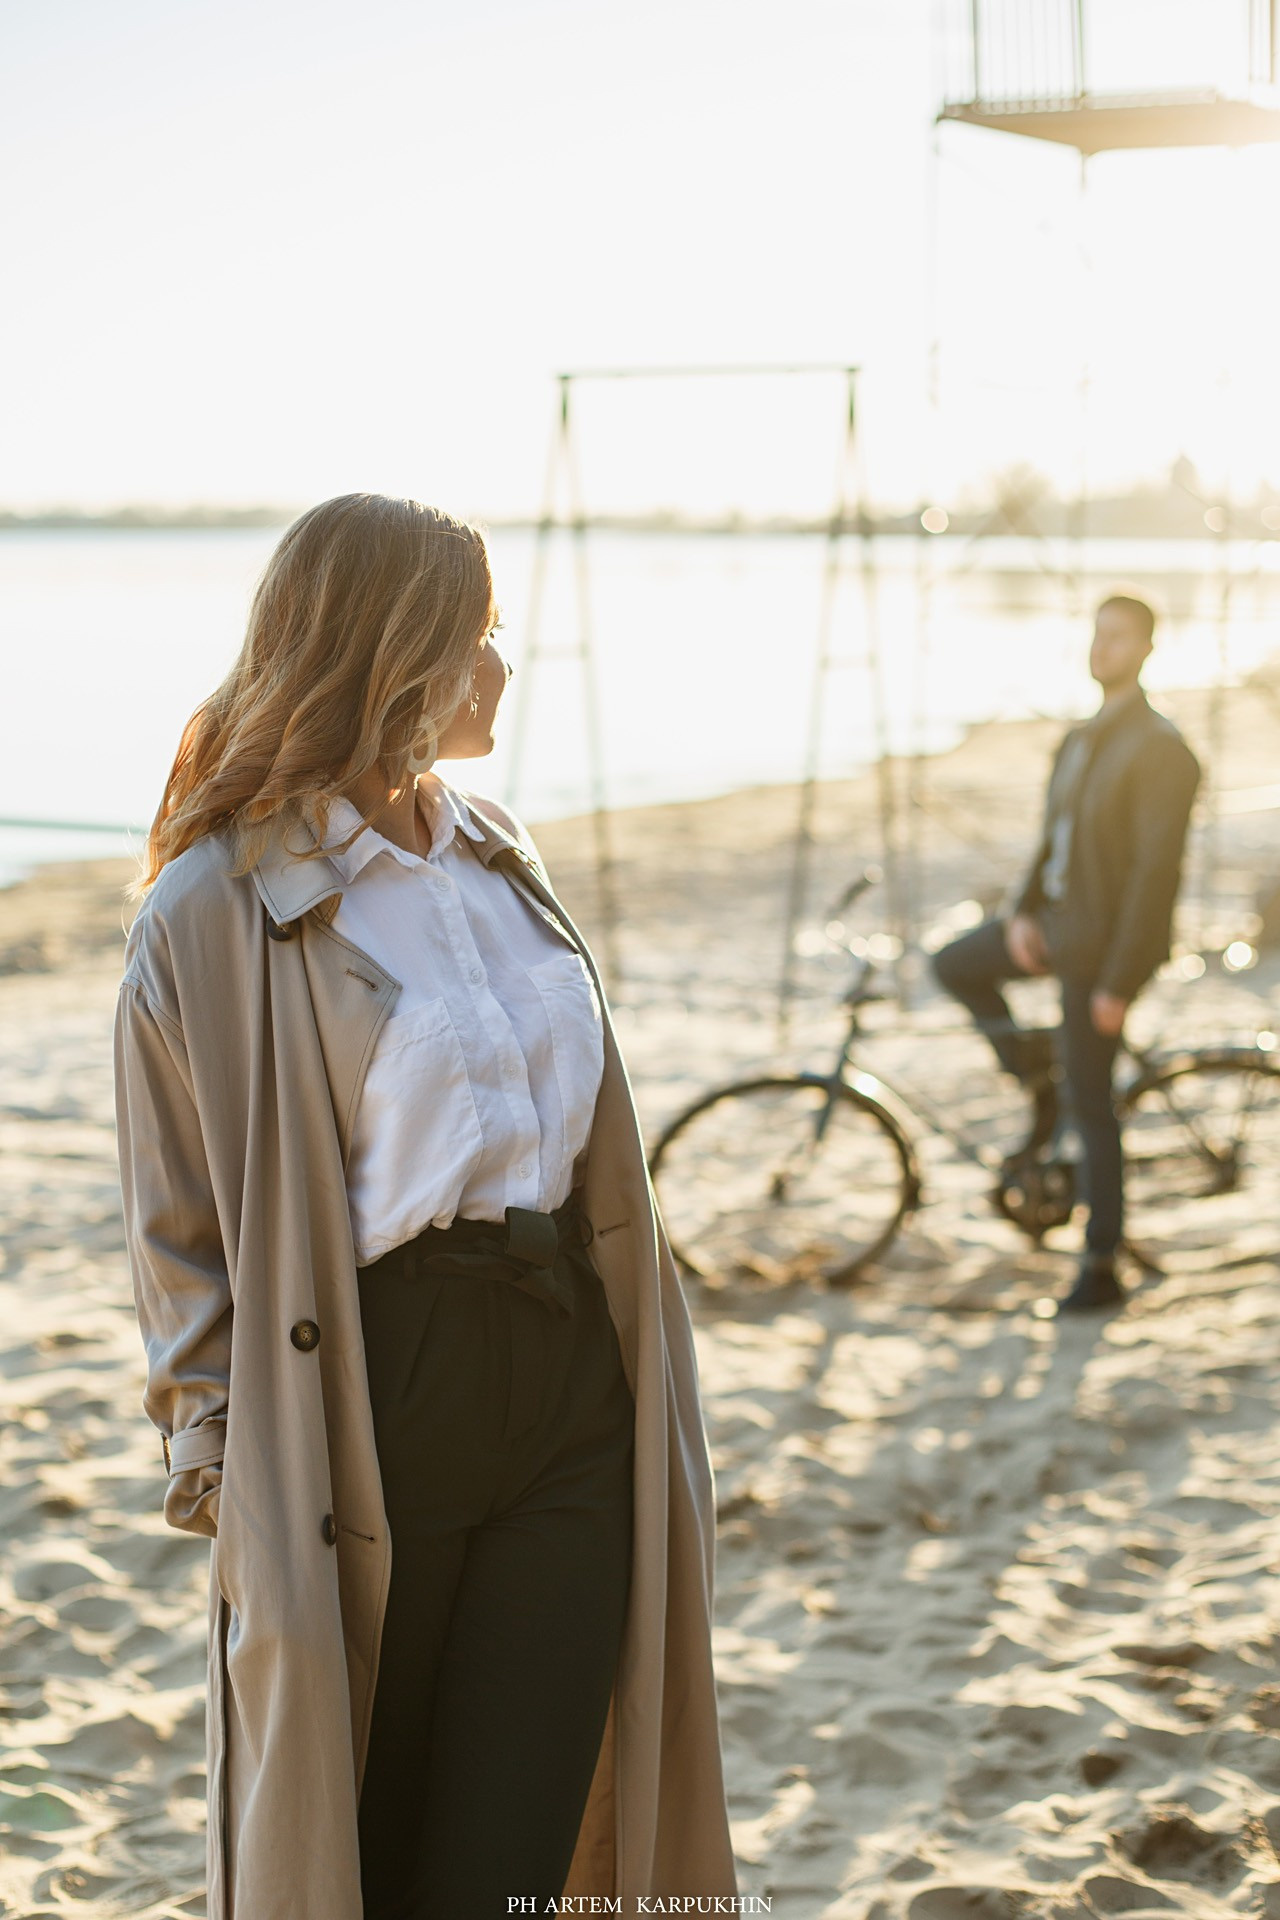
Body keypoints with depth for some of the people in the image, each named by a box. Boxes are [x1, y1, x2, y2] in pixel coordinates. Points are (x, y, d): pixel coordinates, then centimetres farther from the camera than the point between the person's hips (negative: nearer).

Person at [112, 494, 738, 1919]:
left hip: (568, 1388, 5)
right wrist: (221, 1480, -6)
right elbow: (179, 1233, -4)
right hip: (369, 1407, -5)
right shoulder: (215, 910, -8)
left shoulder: (494, 853, 12)